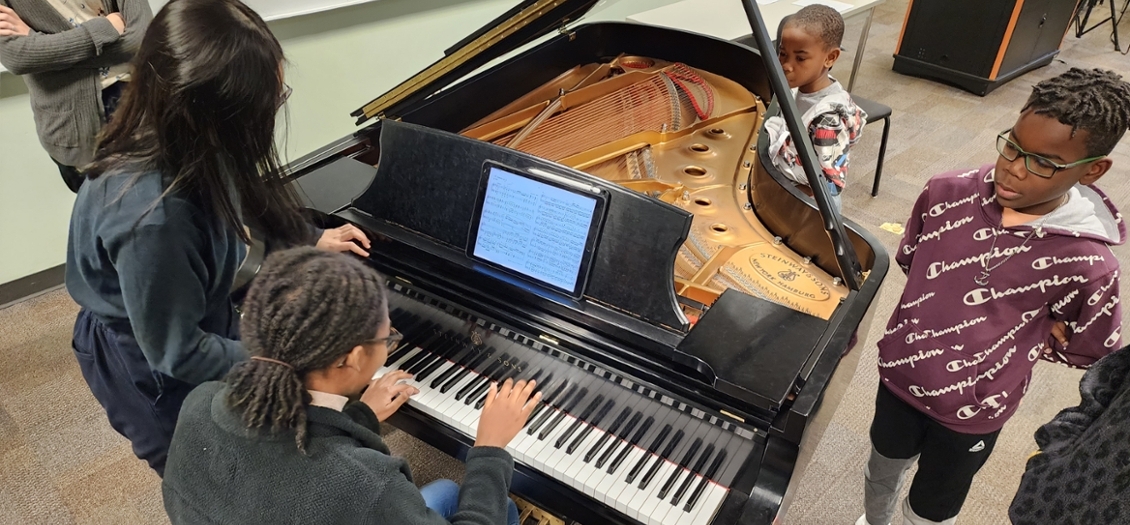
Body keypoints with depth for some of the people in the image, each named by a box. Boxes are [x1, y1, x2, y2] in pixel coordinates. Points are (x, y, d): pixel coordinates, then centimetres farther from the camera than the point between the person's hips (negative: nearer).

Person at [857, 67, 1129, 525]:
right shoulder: (947, 193, -16)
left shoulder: (1086, 262, -24)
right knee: (882, 470, 30)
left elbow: (1091, 352, -5)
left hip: (970, 411, -3)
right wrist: (944, 311, -5)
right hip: (900, 372, 3)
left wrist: (1014, 337, -8)